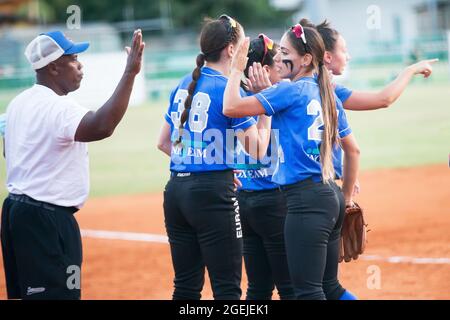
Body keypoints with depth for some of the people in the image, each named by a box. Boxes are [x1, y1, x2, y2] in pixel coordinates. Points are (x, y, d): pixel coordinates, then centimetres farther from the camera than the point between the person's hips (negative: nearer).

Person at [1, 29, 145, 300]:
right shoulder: (58, 108, -20)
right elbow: (102, 127, -37)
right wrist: (130, 73, -35)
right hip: (47, 219, -10)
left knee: (22, 292, 15)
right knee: (58, 294, -9)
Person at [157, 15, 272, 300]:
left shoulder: (184, 85, 12)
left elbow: (164, 142, 20)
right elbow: (257, 151, -9)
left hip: (176, 190, 7)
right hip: (214, 194, -7)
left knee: (186, 285, 12)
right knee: (227, 287, -3)